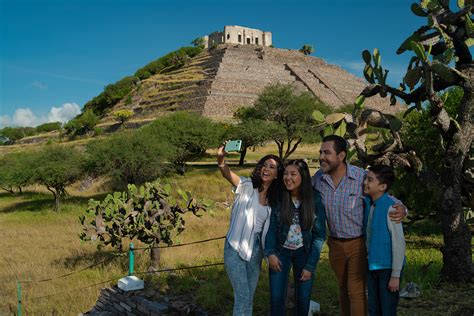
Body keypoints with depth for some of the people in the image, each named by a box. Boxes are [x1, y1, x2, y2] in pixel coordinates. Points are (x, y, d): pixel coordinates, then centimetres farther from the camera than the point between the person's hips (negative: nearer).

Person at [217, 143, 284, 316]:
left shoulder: (273, 198, 6)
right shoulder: (247, 186, -9)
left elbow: (270, 228, 13)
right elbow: (226, 173, -28)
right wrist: (221, 158, -47)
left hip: (256, 250, 6)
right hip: (236, 248, -5)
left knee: (249, 298, 15)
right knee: (243, 297, -6)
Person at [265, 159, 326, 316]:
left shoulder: (315, 200, -11)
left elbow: (319, 235, -7)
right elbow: (271, 226, -7)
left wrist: (310, 266, -9)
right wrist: (270, 253, -20)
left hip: (304, 253, 0)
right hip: (281, 251, 0)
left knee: (303, 299, 5)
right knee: (276, 297, -2)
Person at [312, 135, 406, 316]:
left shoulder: (362, 177, -20)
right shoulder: (318, 178, -9)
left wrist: (401, 210, -28)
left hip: (358, 244, -4)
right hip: (335, 244, 4)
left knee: (356, 291, 0)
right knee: (343, 289, 21)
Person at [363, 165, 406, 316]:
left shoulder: (390, 207, -20)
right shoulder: (367, 203, 0)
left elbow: (399, 242, -18)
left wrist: (395, 275, -16)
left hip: (388, 268, -6)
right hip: (372, 266, 6)